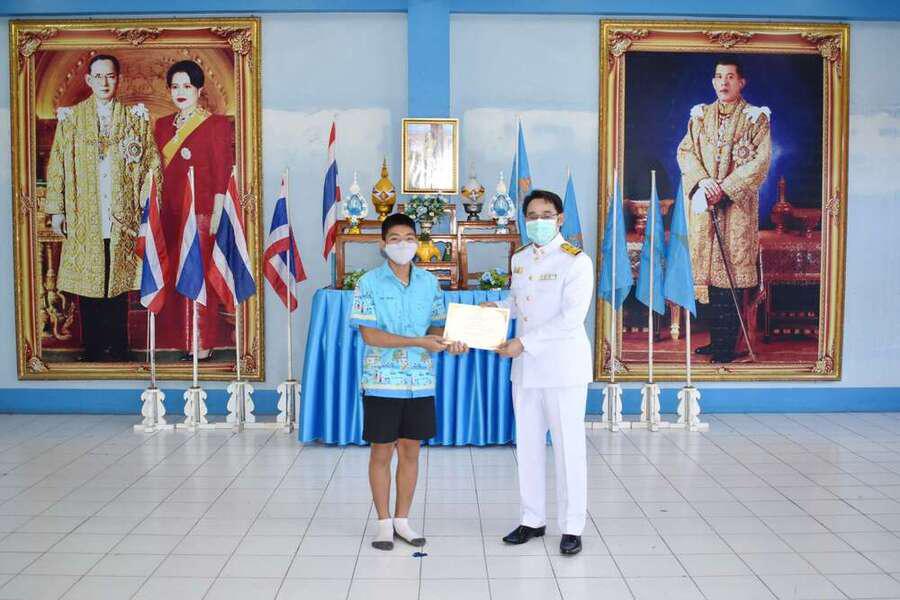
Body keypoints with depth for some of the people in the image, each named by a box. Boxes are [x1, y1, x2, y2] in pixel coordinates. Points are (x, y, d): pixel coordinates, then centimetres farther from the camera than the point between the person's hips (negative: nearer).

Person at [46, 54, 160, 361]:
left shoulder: (136, 117, 7)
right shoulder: (71, 117, 6)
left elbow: (152, 163, 6)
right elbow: (57, 165, 6)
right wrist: (57, 209, 1)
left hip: (122, 217, 0)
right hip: (84, 219, 0)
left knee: (118, 285, 3)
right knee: (88, 286, 3)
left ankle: (118, 352, 12)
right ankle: (92, 351, 13)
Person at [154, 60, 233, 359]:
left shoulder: (216, 124, -3)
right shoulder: (162, 125, 15)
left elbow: (222, 176, -7)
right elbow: (158, 172, 17)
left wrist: (216, 215, -13)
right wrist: (156, 211, 10)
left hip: (201, 212, -6)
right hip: (170, 212, 6)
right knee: (172, 275, 7)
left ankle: (204, 343, 4)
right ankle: (180, 339, 17)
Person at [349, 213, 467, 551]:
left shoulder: (429, 282, 5)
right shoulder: (369, 283, -6)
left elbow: (437, 325, 9)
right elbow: (369, 334, -14)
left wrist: (449, 343, -15)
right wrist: (418, 342, -21)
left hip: (421, 382, 4)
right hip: (382, 382, -3)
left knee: (410, 451, 11)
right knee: (382, 451, 7)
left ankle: (402, 520, 25)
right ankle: (384, 522, 21)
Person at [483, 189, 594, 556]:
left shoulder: (576, 261, -10)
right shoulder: (519, 259, 10)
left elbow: (571, 317, -18)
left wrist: (524, 342, -21)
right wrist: (498, 307, 3)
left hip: (563, 367, -6)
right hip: (525, 367, 6)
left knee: (568, 447, 1)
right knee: (527, 445, 12)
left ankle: (571, 528, 13)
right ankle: (532, 519, 26)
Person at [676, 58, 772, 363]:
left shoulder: (755, 118, 3)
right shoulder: (700, 115, 14)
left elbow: (761, 161, -6)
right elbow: (685, 151, 7)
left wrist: (725, 187, -15)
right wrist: (702, 180, -11)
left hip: (737, 204, -4)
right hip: (703, 202, 4)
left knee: (731, 272, -6)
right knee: (709, 267, 5)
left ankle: (727, 346, 0)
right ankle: (716, 340, 14)